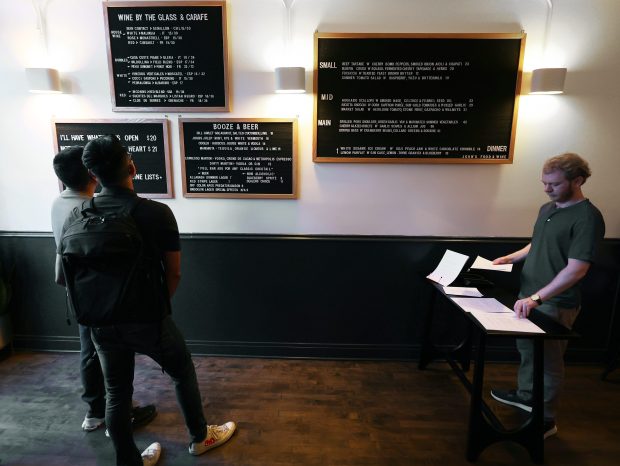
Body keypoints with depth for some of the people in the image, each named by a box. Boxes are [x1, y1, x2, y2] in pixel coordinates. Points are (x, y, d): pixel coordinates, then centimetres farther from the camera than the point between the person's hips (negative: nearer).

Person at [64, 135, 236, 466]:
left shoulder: (75, 218, -5)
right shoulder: (157, 213, -19)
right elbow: (174, 273, -13)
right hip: (147, 320, -4)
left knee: (117, 394, 19)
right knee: (183, 375, 20)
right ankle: (200, 437, 39)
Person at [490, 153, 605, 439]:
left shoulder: (587, 217, -18)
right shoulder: (547, 209, 6)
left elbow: (576, 269, -24)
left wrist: (537, 298, -30)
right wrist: (511, 258, 7)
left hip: (555, 304, -7)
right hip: (529, 294, 7)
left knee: (548, 361, 8)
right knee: (526, 349, 21)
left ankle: (546, 420, 26)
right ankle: (526, 395, 42)